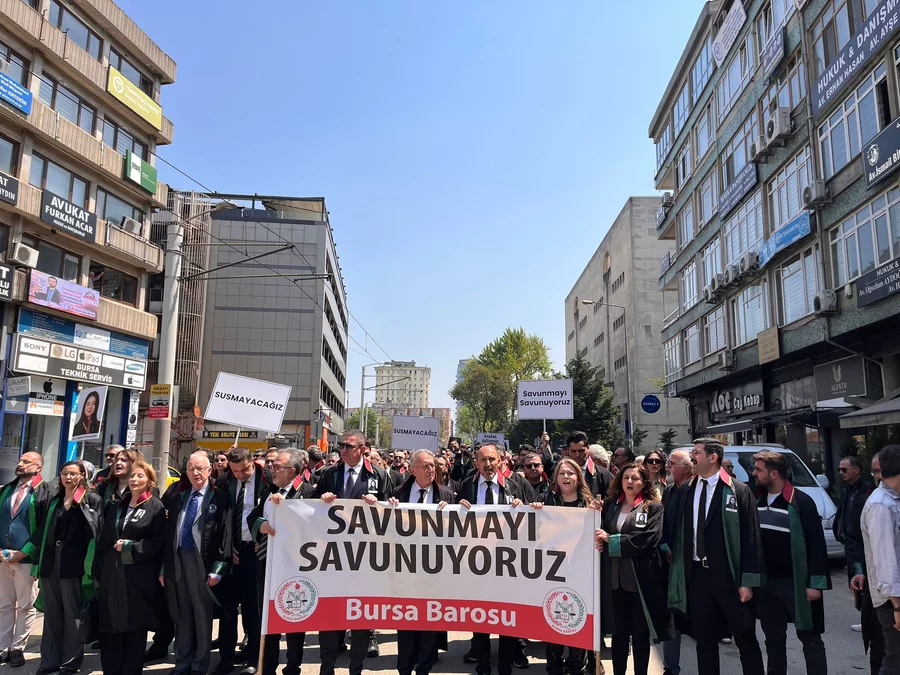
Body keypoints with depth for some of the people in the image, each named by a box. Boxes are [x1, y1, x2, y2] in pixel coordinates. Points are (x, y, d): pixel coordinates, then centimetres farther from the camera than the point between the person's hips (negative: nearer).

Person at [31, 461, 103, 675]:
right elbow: (42, 532, 14)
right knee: (51, 615, 13)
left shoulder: (92, 499, -3)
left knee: (73, 616, 3)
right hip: (50, 564, 5)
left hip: (74, 565, -5)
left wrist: (81, 504, -20)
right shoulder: (54, 501, 14)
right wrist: (38, 562, 11)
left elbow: (96, 531, -12)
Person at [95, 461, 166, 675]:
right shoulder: (115, 505, 15)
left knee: (135, 629, 2)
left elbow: (159, 542, -8)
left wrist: (131, 546, -16)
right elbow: (103, 540, 16)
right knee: (110, 629, 7)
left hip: (138, 577, -5)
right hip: (112, 574, 5)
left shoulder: (156, 507, -3)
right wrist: (98, 571, 11)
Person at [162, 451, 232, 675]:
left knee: (202, 617, 6)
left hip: (203, 562, -4)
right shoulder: (177, 494, 8)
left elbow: (225, 535, -8)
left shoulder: (220, 498, -6)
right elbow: (168, 530, 9)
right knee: (181, 616, 14)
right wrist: (163, 566, 6)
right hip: (176, 560, 4)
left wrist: (218, 569, -12)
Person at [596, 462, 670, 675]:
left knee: (640, 633, 8)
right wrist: (599, 541, -11)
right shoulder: (609, 505, 10)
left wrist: (612, 540, -16)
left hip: (642, 578, -3)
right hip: (615, 577, 3)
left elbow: (648, 539, -15)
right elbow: (601, 532, 13)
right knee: (619, 631, 10)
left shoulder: (653, 507, -2)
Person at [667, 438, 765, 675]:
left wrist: (748, 582, -12)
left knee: (745, 639, 9)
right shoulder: (685, 492, 6)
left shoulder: (738, 491, -7)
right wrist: (678, 575, 5)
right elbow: (679, 534, 9)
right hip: (696, 575, 4)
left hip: (729, 576, -4)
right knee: (704, 641, 14)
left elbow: (751, 538, -8)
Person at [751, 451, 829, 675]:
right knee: (773, 638, 15)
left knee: (809, 636, 6)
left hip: (795, 583, -6)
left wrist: (815, 583, -15)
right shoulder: (757, 501, 6)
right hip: (765, 583, 6)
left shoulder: (801, 502, -12)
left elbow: (816, 543, -13)